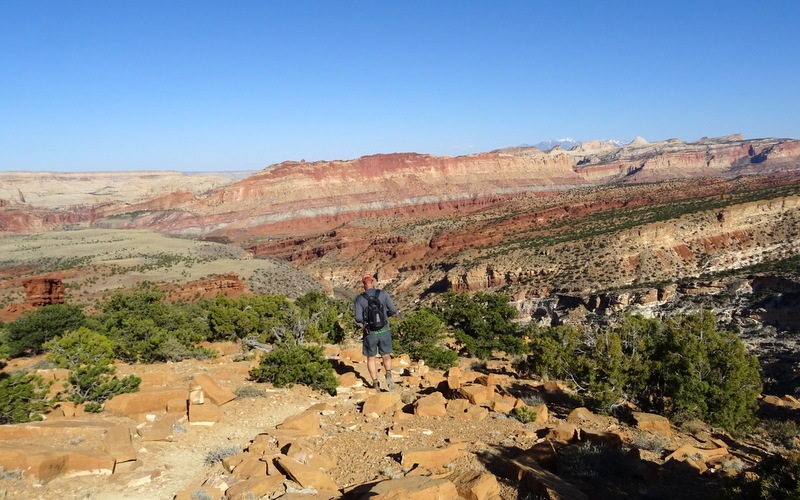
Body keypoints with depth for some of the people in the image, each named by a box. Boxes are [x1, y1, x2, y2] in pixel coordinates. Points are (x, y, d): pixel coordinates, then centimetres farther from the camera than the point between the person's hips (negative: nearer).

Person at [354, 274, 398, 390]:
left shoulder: (360, 298, -7)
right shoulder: (383, 294, -3)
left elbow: (358, 319, -12)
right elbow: (393, 310, -3)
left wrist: (363, 323, 10)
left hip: (370, 333, -1)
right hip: (384, 332, 1)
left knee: (371, 358, 16)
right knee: (386, 356, 17)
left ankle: (375, 384, 16)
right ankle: (388, 375, -8)